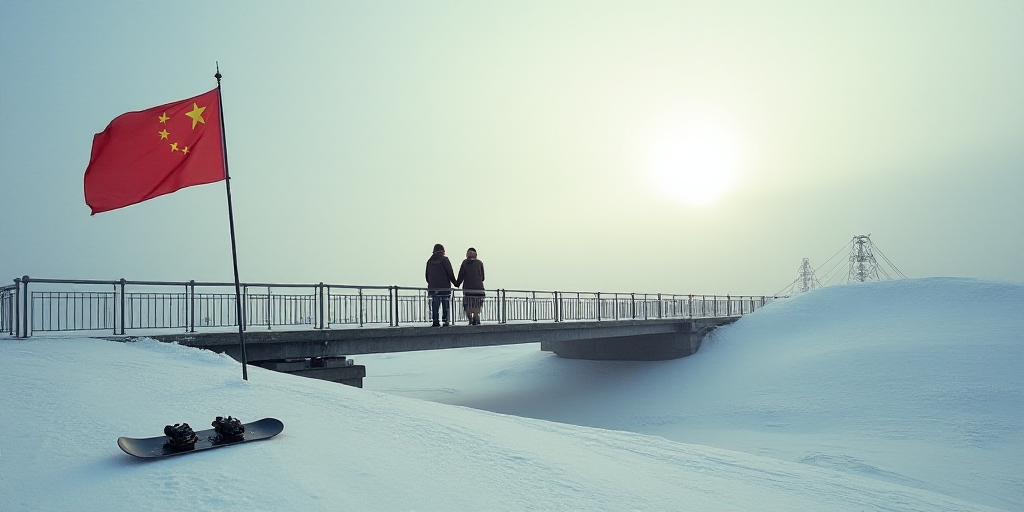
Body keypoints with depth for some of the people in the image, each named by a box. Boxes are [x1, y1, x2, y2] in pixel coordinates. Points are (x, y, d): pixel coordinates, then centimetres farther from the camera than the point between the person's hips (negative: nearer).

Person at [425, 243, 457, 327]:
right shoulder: (444, 259, -4)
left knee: (435, 305, 4)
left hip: (433, 287, 4)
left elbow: (427, 276, 14)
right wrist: (455, 282, 5)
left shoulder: (429, 261, 12)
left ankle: (435, 321, -2)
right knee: (446, 305, 0)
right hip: (444, 287, -4)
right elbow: (450, 273, -7)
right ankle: (445, 321, -4)